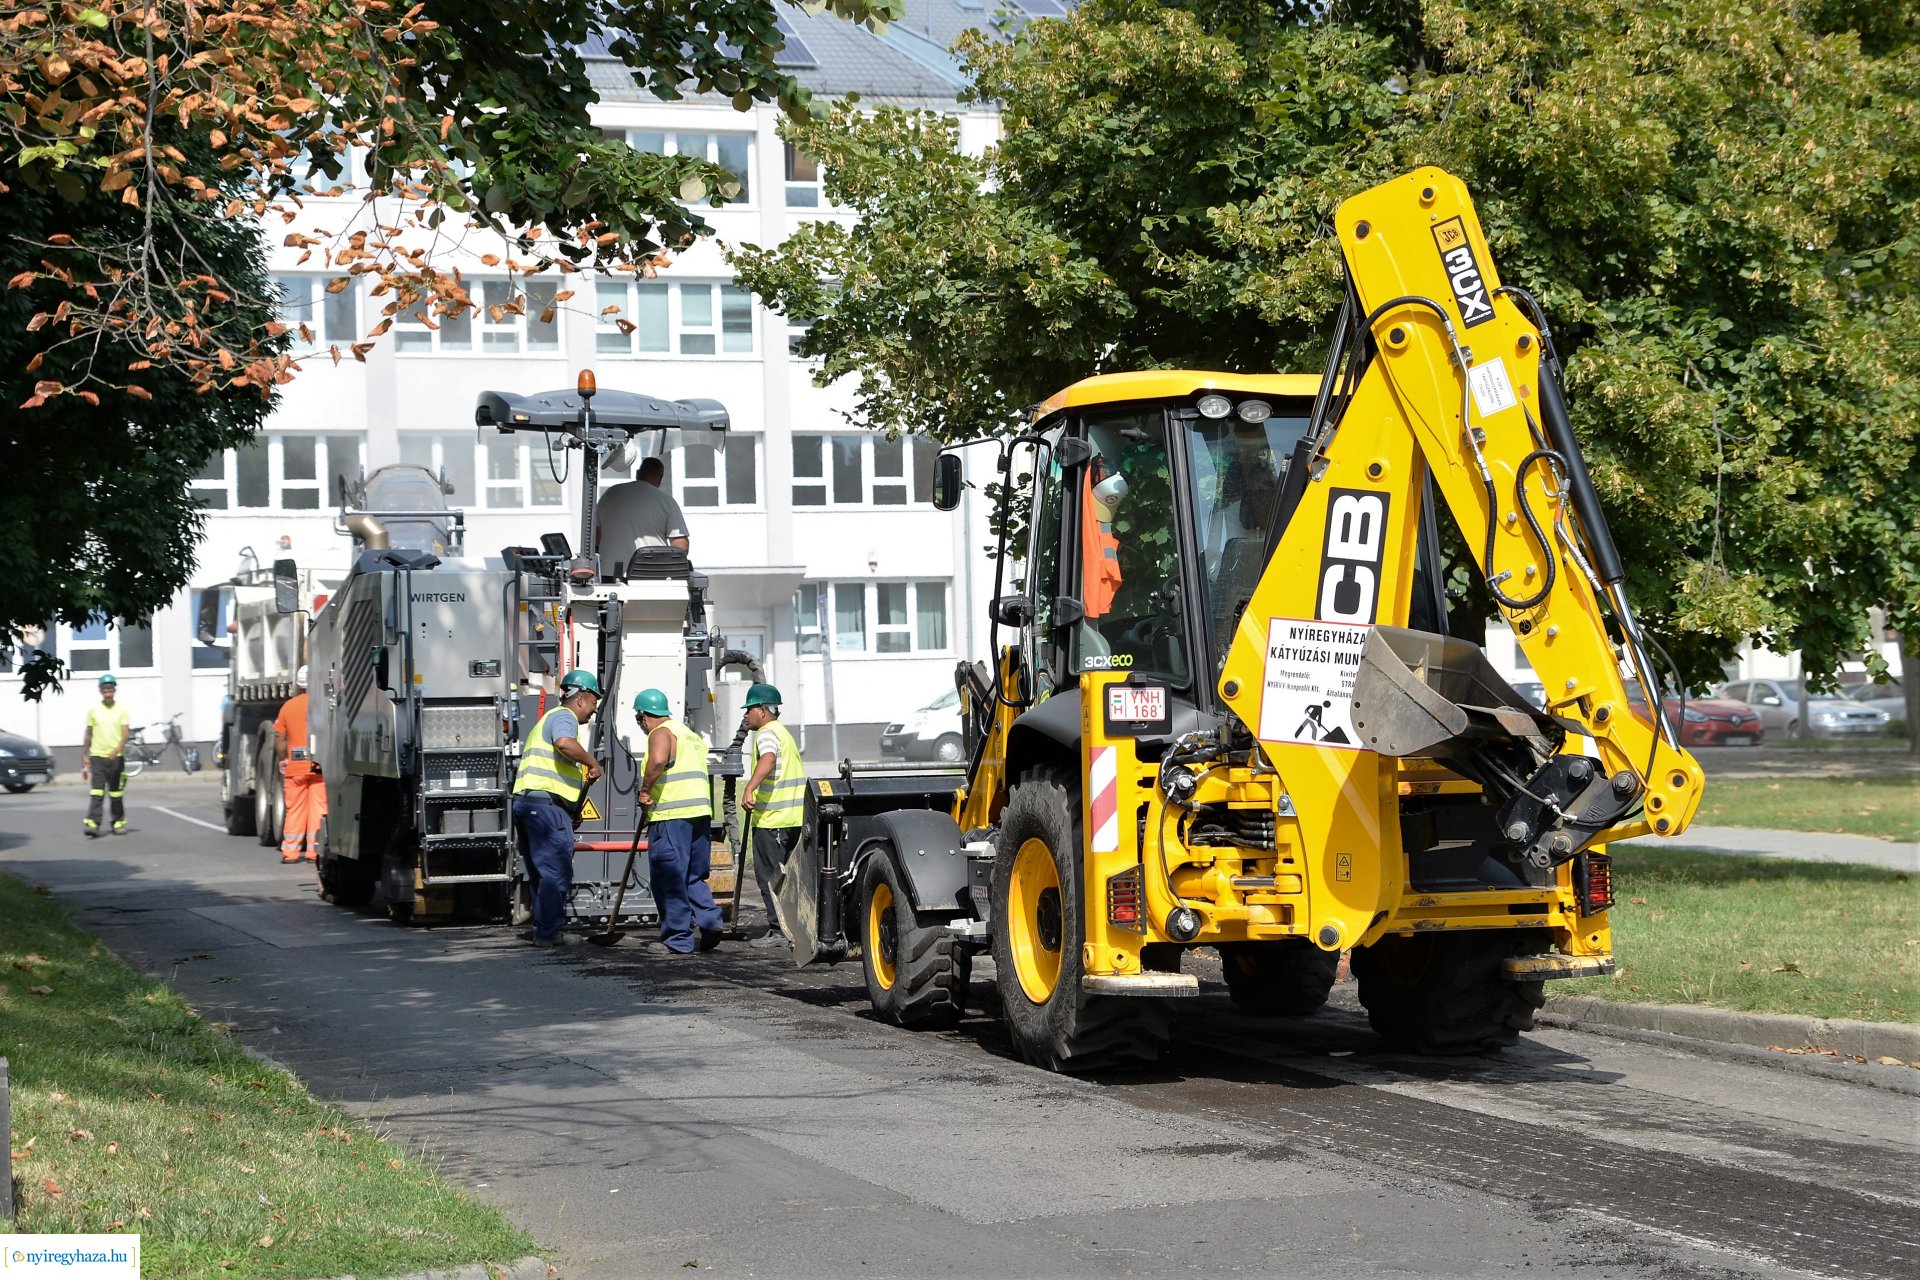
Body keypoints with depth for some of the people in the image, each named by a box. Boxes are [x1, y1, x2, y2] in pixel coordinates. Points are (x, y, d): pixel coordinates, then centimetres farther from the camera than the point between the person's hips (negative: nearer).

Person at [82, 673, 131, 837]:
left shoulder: (121, 710, 2)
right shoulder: (94, 710, 5)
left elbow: (125, 734, -6)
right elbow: (88, 734, 11)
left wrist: (117, 750, -23)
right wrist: (85, 754, 7)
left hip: (116, 757, 0)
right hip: (97, 756, 0)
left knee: (116, 793, 8)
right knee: (96, 793, -10)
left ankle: (118, 822, 19)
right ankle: (92, 823, -17)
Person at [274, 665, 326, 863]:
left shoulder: (288, 706, 8)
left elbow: (279, 738, 9)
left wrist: (284, 759, 20)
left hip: (294, 766, 4)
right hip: (319, 764, -4)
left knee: (294, 809, 9)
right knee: (318, 808, -1)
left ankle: (290, 851, 10)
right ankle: (314, 850, -3)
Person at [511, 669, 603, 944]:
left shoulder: (547, 719, 30)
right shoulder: (564, 717, -3)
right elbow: (564, 743, -28)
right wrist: (592, 763, -14)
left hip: (525, 800, 10)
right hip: (547, 802, -10)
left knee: (543, 871, 15)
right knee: (556, 872, -8)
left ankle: (543, 929, 17)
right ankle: (546, 931, -8)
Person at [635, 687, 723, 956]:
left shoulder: (661, 733, -5)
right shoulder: (691, 735, 25)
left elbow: (658, 761, -26)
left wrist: (645, 790, -13)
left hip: (671, 816, -9)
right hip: (700, 812, 9)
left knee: (670, 881, -3)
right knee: (693, 877, 16)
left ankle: (678, 940, -2)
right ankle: (708, 922, -2)